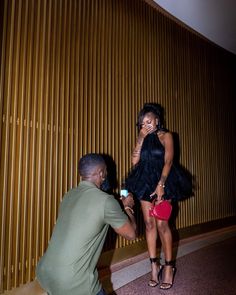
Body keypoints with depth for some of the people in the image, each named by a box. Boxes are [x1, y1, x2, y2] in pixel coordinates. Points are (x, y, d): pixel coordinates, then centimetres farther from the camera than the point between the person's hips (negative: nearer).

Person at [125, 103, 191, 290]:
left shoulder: (165, 136, 1)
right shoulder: (144, 138, 13)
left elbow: (168, 161, -9)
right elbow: (135, 161, 1)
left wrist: (161, 185, -20)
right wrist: (141, 138, -2)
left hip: (162, 182, -4)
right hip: (144, 183, 4)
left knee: (161, 224, -6)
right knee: (149, 224, 4)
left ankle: (169, 266, 10)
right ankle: (154, 266, 15)